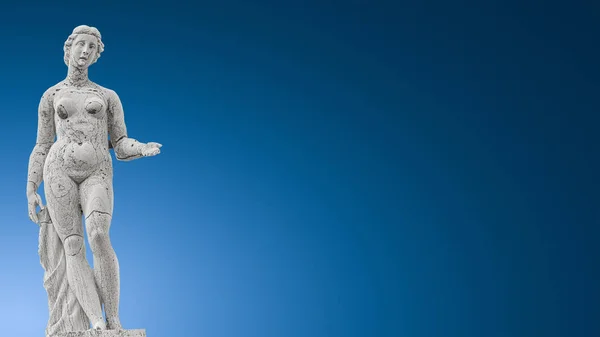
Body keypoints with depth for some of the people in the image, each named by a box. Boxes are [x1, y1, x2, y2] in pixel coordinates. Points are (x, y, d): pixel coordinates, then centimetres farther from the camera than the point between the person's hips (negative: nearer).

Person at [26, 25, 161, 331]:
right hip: (60, 170, 1)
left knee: (98, 237, -27)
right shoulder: (51, 96, 18)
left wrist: (145, 149, -11)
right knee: (73, 248, -15)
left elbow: (121, 147, 12)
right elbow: (41, 147, 16)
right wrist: (31, 192, 6)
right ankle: (98, 325, -26)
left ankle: (113, 321, -25)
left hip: (96, 175, -1)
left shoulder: (108, 96, 18)